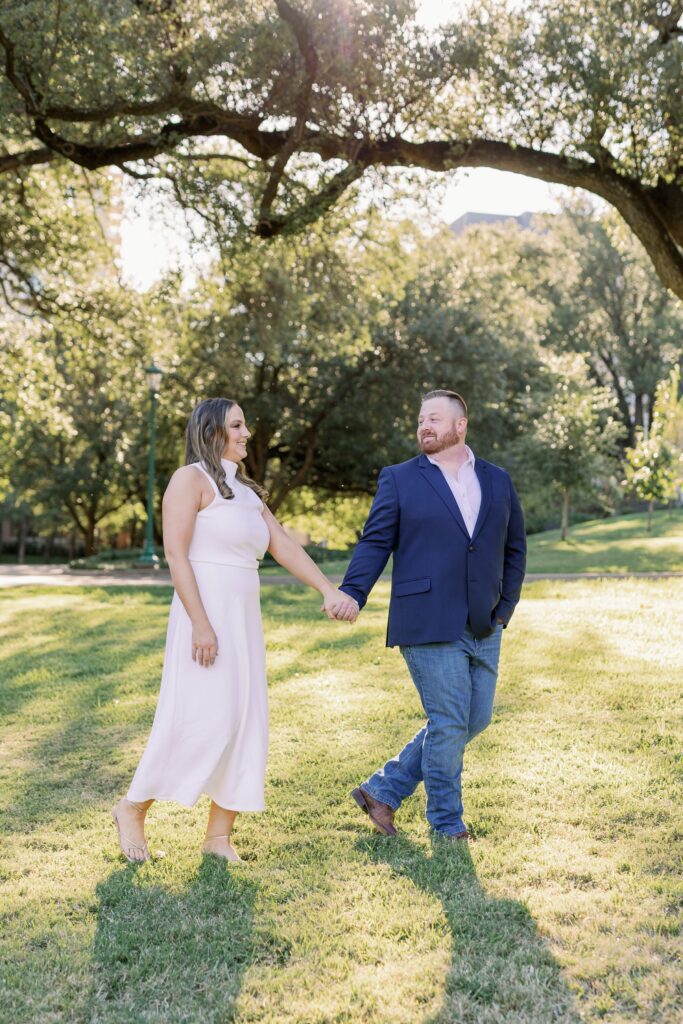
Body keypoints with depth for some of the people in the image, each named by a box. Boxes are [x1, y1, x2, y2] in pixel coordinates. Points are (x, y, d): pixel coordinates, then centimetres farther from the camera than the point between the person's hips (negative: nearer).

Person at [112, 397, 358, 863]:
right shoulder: (192, 478, -5)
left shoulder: (246, 491, 18)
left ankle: (219, 836, 15)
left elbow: (286, 547, 10)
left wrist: (329, 590, -3)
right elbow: (175, 553, -14)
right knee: (201, 720, -9)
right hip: (206, 616, -8)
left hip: (245, 620, 8)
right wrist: (201, 624, -21)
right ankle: (133, 808, 12)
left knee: (245, 724, 5)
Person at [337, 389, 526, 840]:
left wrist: (506, 607, 8)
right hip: (429, 628, -5)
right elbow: (375, 543, -3)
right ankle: (448, 824, 19)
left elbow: (514, 547, 16)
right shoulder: (400, 479, 1)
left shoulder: (497, 480, 11)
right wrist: (350, 595, -16)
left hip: (484, 629, 5)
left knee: (475, 720, 10)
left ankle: (384, 790, 22)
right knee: (449, 723, -2)